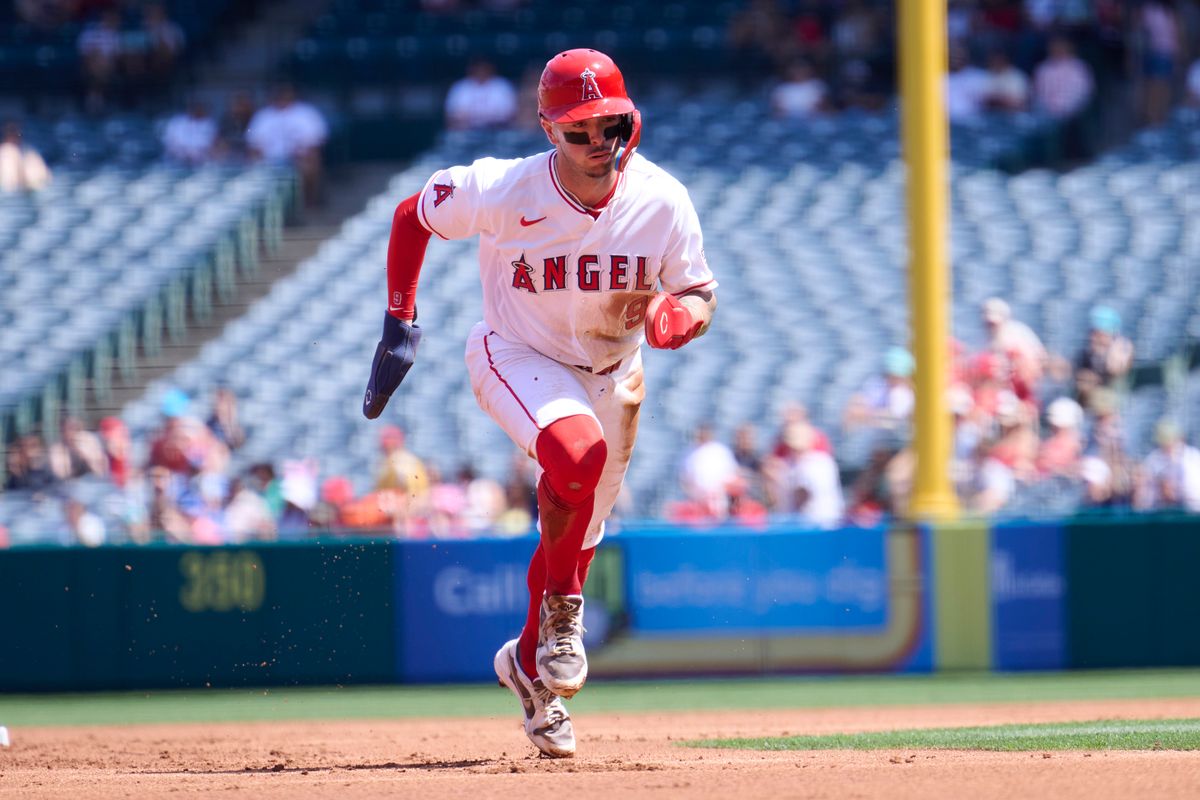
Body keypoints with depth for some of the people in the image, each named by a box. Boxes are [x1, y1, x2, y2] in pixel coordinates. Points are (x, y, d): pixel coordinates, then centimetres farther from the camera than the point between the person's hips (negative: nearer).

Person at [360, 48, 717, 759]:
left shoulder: (662, 201, -20)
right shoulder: (501, 190, -25)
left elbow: (700, 297, -10)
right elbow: (413, 216, -7)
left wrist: (674, 317, -34)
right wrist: (400, 322, -9)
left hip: (611, 373, 4)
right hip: (518, 358, -4)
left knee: (579, 534, 14)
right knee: (580, 453, -34)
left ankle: (530, 660, 41)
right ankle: (561, 613, -11)